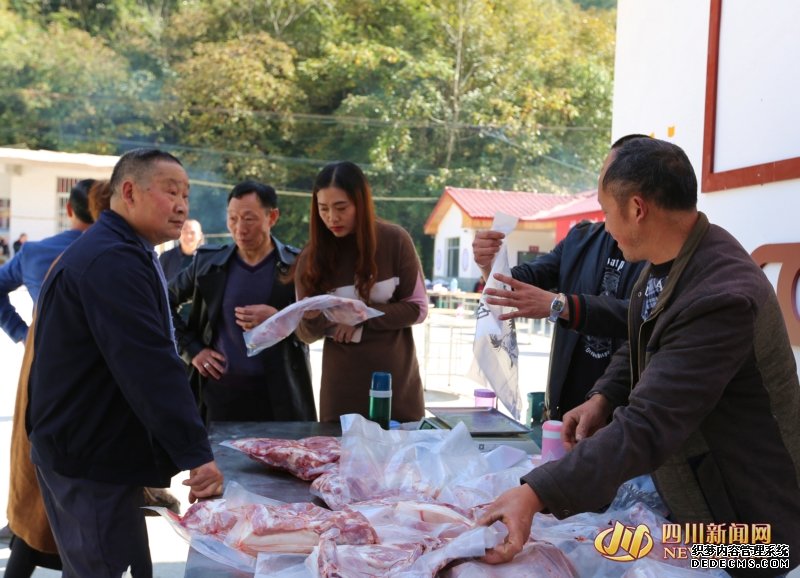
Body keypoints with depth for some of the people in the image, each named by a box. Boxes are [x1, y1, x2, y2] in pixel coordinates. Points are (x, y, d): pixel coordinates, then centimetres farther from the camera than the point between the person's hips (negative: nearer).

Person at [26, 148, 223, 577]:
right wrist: (195, 454, -29)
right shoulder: (111, 261, -21)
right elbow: (147, 365, -28)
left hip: (90, 449, 11)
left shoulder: (118, 254, 14)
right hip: (89, 460, -11)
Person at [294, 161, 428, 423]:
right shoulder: (312, 256, -5)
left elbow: (417, 308, -5)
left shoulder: (394, 241, -9)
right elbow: (306, 335, -2)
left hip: (396, 378, 0)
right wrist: (312, 319, -23)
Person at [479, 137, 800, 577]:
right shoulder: (667, 259, -2)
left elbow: (647, 428, -37)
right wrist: (604, 397, -4)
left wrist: (536, 495, -40)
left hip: (742, 523, -8)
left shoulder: (722, 297, -33)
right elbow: (645, 343, 16)